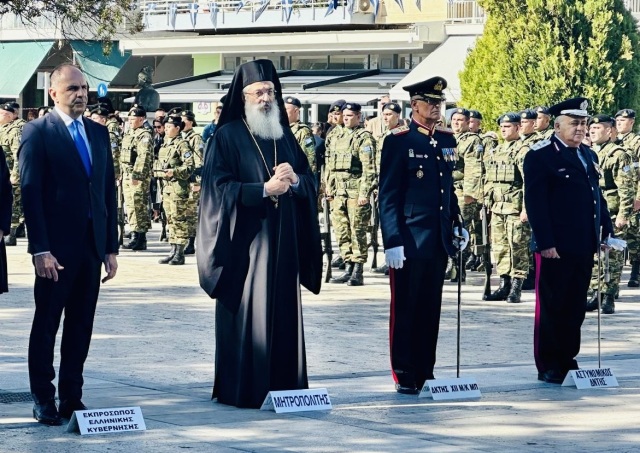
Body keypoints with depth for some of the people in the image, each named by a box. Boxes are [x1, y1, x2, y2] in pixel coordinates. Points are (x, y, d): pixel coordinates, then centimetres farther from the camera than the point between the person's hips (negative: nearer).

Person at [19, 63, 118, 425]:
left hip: (92, 245, 5)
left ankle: (72, 398, 14)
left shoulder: (99, 133, 13)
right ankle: (43, 400, 10)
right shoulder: (38, 132, -4)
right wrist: (40, 249, -16)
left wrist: (111, 247, 9)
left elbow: (109, 190, 14)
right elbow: (30, 192, -9)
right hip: (57, 247, -5)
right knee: (46, 324, 3)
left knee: (81, 326, 8)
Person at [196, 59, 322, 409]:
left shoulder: (285, 137, 15)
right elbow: (219, 188, -11)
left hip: (283, 242, 5)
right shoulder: (227, 137, -2)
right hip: (245, 241, -5)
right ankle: (241, 389, -1)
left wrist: (294, 179, -9)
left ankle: (282, 385, 9)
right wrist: (265, 190, -17)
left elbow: (309, 181, 13)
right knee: (246, 313, -6)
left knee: (283, 312, 4)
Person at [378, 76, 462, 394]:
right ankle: (404, 376, 7)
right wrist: (392, 242, -15)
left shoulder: (447, 140, 12)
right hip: (409, 241, -6)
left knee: (431, 309, 10)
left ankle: (425, 372, 17)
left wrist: (457, 224, 13)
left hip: (439, 240, 6)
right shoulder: (398, 142, -7)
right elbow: (387, 197, -9)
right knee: (405, 310, 1)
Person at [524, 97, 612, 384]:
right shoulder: (540, 156, -8)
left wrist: (607, 230, 11)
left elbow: (598, 197, 21)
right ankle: (548, 368, 6)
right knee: (551, 307, 0)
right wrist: (545, 243, -19)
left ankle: (567, 359, 20)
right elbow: (535, 203, -14)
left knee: (575, 307, 11)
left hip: (583, 248, 7)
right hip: (555, 249, -7)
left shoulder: (589, 157, 17)